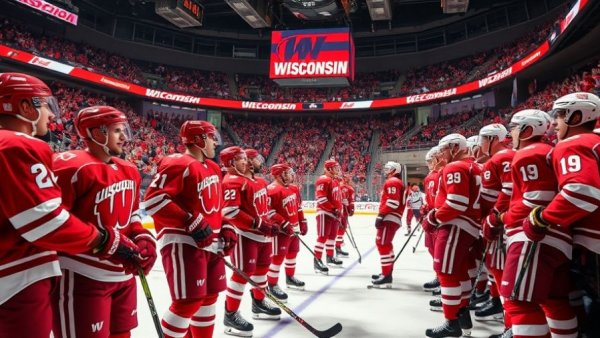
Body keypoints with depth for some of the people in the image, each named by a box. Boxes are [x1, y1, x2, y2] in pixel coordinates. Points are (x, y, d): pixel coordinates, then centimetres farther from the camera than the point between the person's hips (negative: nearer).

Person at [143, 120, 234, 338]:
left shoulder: (213, 168, 16)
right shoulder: (178, 164, -14)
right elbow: (154, 199, -21)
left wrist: (226, 228, 10)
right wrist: (192, 223, -23)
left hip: (210, 242, 9)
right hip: (182, 242, -9)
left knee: (209, 296, 16)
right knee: (189, 302, -9)